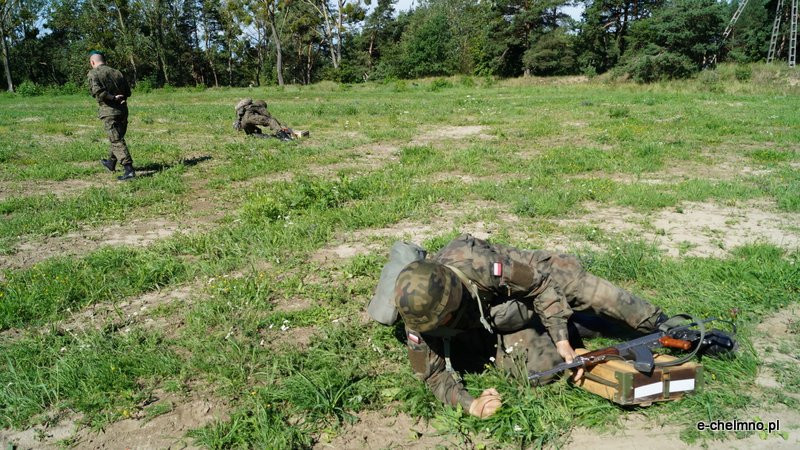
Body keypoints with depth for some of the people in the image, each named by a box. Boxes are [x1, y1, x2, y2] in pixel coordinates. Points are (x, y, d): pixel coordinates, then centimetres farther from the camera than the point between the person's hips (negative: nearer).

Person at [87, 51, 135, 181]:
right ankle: (111, 163, 40)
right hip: (123, 110, 6)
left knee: (117, 141, -7)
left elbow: (96, 91, -19)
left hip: (109, 112, -6)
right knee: (117, 138, 21)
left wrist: (112, 97, -10)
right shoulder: (117, 72, 13)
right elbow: (128, 92, 13)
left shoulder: (93, 73, -4)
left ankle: (129, 170, -16)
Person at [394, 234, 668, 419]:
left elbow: (540, 283, -27)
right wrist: (470, 405, -38)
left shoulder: (476, 264, -41)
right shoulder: (420, 321, -32)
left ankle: (655, 324, 8)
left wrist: (562, 341, -28)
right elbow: (435, 374, -19)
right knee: (543, 367, -20)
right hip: (496, 330, 1)